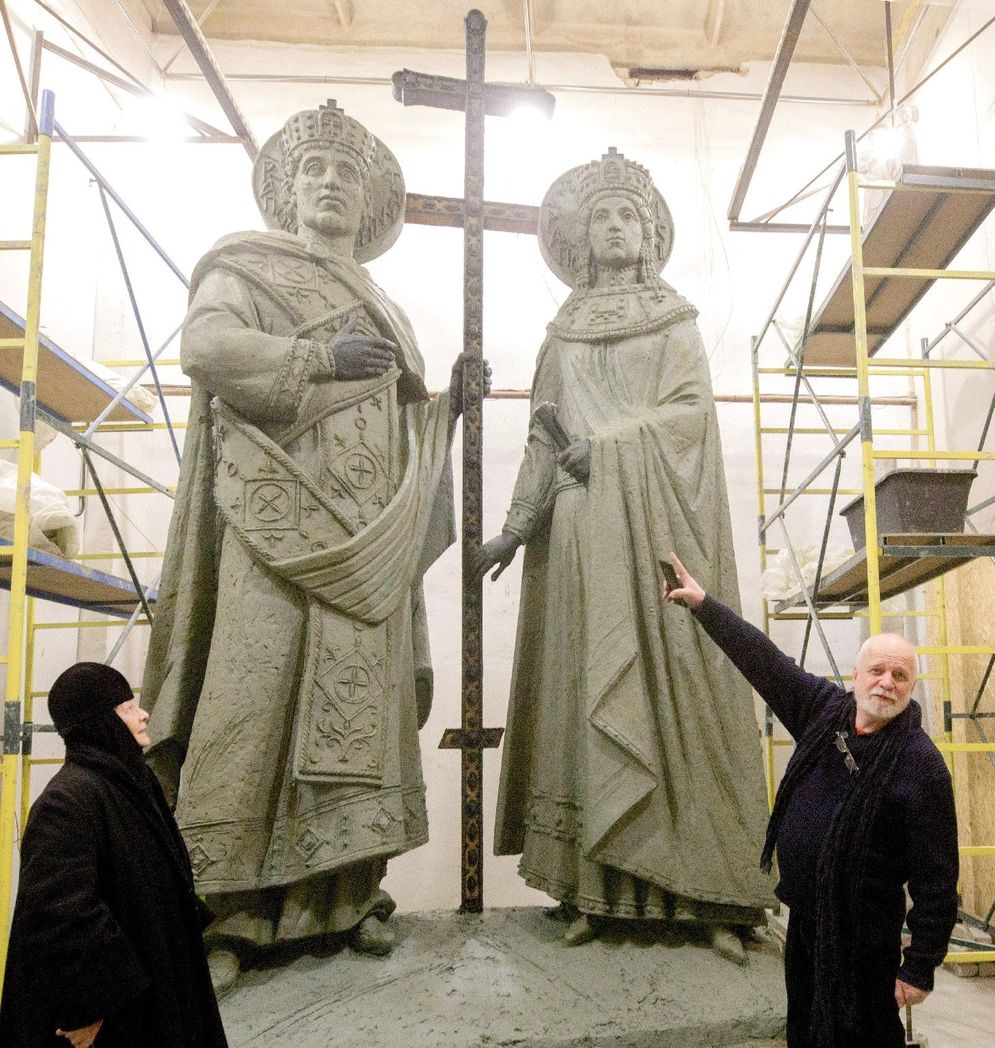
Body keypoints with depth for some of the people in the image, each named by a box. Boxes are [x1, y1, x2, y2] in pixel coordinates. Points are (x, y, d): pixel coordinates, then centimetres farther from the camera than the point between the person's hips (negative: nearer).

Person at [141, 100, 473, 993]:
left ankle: (348, 893, 10)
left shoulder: (381, 308, 26)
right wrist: (317, 358, -11)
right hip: (283, 514, -5)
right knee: (260, 693, -10)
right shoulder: (246, 265, 10)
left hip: (365, 532, 5)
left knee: (361, 699, 2)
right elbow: (205, 345, -11)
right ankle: (237, 908, -3)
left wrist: (449, 402, 5)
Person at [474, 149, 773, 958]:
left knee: (672, 683, -8)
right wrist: (520, 522, 1)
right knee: (589, 693, -3)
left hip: (658, 523, -2)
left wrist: (609, 443, -13)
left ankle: (708, 891, -3)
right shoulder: (564, 334, 18)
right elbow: (545, 437, 12)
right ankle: (596, 888, 1)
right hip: (582, 532, 2)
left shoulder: (677, 321, 13)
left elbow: (693, 408, -1)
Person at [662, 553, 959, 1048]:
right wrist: (703, 604, 2)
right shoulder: (825, 709, -2)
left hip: (860, 938, -6)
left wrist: (920, 967, -16)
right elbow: (763, 659, 3)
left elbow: (937, 881, -18)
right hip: (803, 917, 7)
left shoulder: (921, 763, -19)